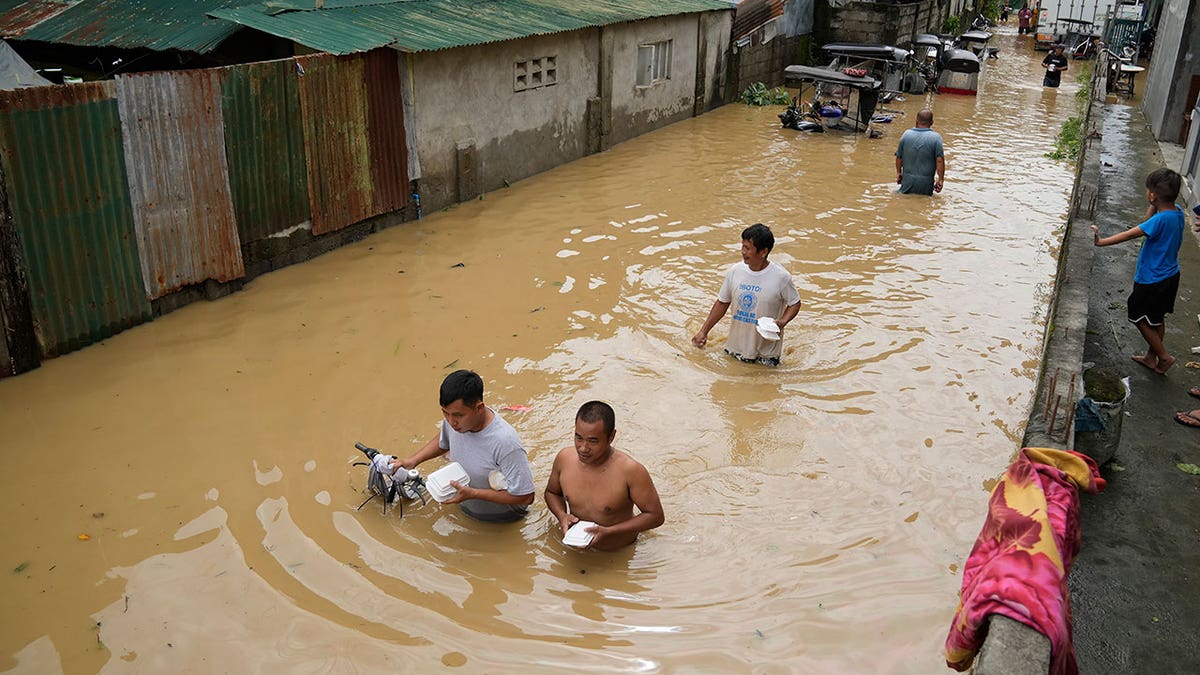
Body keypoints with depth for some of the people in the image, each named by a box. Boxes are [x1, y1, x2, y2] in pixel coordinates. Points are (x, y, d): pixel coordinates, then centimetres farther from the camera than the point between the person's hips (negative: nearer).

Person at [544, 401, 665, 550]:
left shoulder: (630, 471, -24)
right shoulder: (564, 458, -9)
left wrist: (608, 531, -22)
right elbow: (552, 492, 12)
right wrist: (562, 515, -10)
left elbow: (656, 516, -15)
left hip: (618, 554, -3)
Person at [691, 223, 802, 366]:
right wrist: (704, 331, 3)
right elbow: (722, 303, 6)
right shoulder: (735, 272, -6)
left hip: (767, 349, -3)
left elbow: (795, 304, -2)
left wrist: (782, 322, -22)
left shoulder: (781, 277, -16)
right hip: (737, 346, 3)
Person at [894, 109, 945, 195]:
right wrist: (940, 179, -1)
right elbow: (940, 161, -10)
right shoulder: (936, 137, -7)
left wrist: (898, 172, 25)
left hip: (908, 179, 2)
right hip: (926, 182, -2)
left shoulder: (906, 134, 1)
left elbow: (899, 157, 10)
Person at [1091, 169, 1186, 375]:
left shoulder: (1160, 220, -29)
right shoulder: (1177, 212, -3)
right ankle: (1151, 357, 36)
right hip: (1170, 276, 9)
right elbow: (1149, 222, 9)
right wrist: (1155, 205, -5)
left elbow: (1130, 234, -31)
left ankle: (1164, 356, 16)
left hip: (1152, 280, -9)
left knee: (1140, 318, 9)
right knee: (1157, 319, 21)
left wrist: (1101, 242, -30)